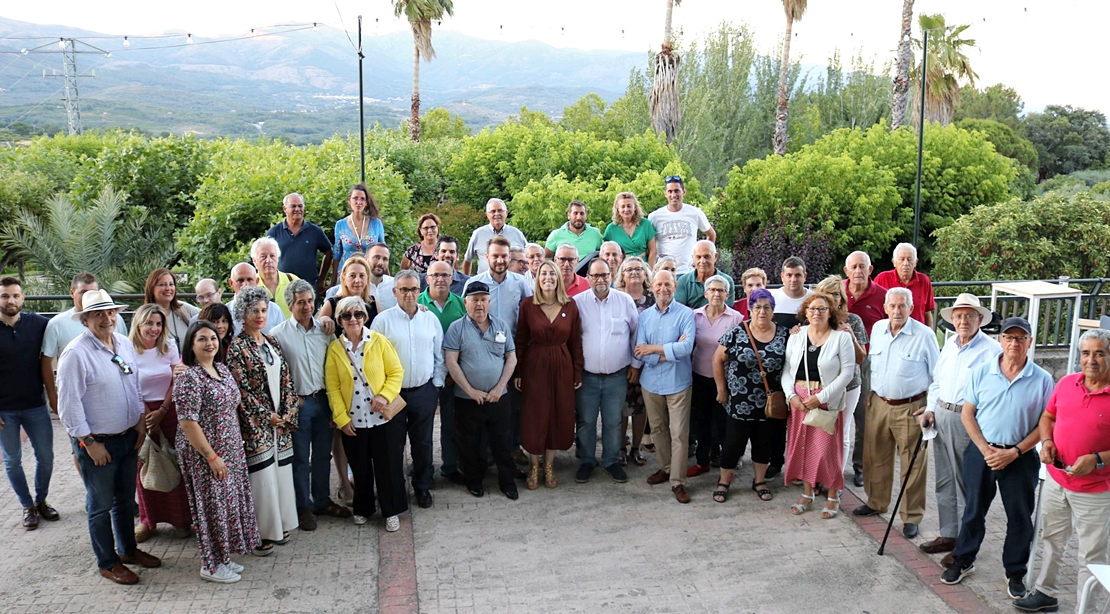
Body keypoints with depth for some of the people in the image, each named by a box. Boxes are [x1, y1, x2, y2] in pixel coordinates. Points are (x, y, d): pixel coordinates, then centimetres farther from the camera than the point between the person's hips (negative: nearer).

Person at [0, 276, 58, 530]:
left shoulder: (39, 324, -6)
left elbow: (45, 362, 1)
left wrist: (52, 394, -1)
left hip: (36, 405, 1)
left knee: (45, 456, 10)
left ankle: (41, 500, 31)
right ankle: (28, 506, 27)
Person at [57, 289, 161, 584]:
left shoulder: (125, 344, 3)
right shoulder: (75, 353, -18)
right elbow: (68, 405, -18)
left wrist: (140, 421, 7)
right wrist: (89, 443, -16)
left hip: (128, 437, 6)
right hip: (96, 442, -6)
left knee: (126, 499, 20)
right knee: (101, 505, 9)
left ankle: (128, 549, 38)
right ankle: (107, 562, 24)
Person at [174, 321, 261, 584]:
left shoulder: (222, 369, 7)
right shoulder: (188, 377, -19)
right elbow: (187, 422, -22)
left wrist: (238, 444, 13)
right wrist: (211, 457, -20)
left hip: (231, 450, 8)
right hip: (204, 455, -8)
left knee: (228, 501, 16)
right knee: (212, 505, 3)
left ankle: (223, 556, 31)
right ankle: (211, 565, 19)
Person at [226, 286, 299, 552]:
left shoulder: (272, 343, 10)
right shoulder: (237, 347, -8)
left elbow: (286, 380, 10)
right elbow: (241, 388, -13)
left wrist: (287, 413, -1)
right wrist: (266, 417, -11)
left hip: (281, 419, 6)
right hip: (255, 422, -6)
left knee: (281, 470, 10)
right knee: (261, 475, -2)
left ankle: (280, 524, 23)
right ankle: (262, 532, 9)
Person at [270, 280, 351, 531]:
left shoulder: (324, 330, 4)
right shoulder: (279, 334, -8)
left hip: (323, 400, 4)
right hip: (298, 403, -4)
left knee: (323, 454, 15)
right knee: (300, 458, 6)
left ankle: (322, 501, 30)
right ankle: (304, 507, 19)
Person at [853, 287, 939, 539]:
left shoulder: (924, 335, -11)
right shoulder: (877, 329, 4)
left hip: (910, 408, -5)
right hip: (878, 404, 5)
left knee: (912, 465, 2)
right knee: (875, 458, 15)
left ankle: (912, 517, 14)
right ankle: (876, 502, 34)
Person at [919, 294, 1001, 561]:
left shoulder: (992, 350, -12)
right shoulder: (949, 345, 11)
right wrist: (931, 408, 8)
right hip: (941, 417, 7)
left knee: (966, 484, 2)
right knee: (944, 480, 16)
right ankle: (948, 535, 29)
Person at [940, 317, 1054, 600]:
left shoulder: (1042, 380, -6)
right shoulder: (981, 372, -3)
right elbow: (967, 414, 0)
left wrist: (1014, 452, -13)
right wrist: (986, 450, -10)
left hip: (1020, 457, -1)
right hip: (981, 452, 1)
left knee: (1020, 518, 10)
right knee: (974, 511, 13)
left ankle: (1015, 572, 28)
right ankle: (963, 561, 30)